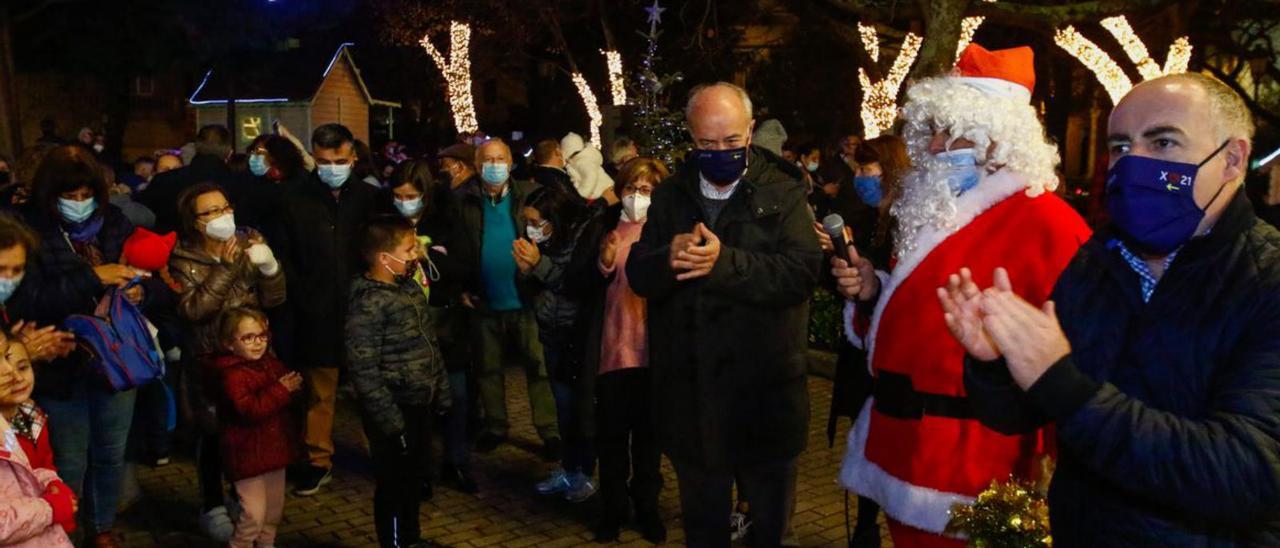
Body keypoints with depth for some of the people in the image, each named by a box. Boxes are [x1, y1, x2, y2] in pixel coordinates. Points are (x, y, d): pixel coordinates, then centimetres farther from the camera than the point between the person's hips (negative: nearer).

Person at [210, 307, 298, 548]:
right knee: (254, 512, -7)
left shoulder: (271, 364, 6)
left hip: (273, 446, 8)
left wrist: (293, 384, -6)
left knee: (275, 507, 20)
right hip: (248, 453, -8)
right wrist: (281, 391, -27)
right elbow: (250, 410, -28)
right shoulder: (232, 375, -19)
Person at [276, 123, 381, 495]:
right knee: (319, 393, 8)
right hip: (317, 315, 1)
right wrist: (304, 298, -3)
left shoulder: (369, 198, 2)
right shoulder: (298, 202, 4)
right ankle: (318, 461, 20)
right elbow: (285, 259, 6)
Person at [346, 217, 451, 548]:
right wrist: (389, 421, -20)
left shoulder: (412, 288, 6)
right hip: (394, 412, -8)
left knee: (415, 479, 21)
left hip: (421, 404, 8)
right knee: (393, 485, 7)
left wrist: (441, 393, 13)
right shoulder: (368, 304, -20)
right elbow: (364, 371, -21)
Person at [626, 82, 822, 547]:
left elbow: (803, 270, -17)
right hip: (690, 394, 3)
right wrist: (669, 259, -22)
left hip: (764, 392, -3)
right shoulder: (670, 196, 8)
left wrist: (725, 262, -27)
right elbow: (638, 276, 1)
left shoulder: (783, 192, -4)